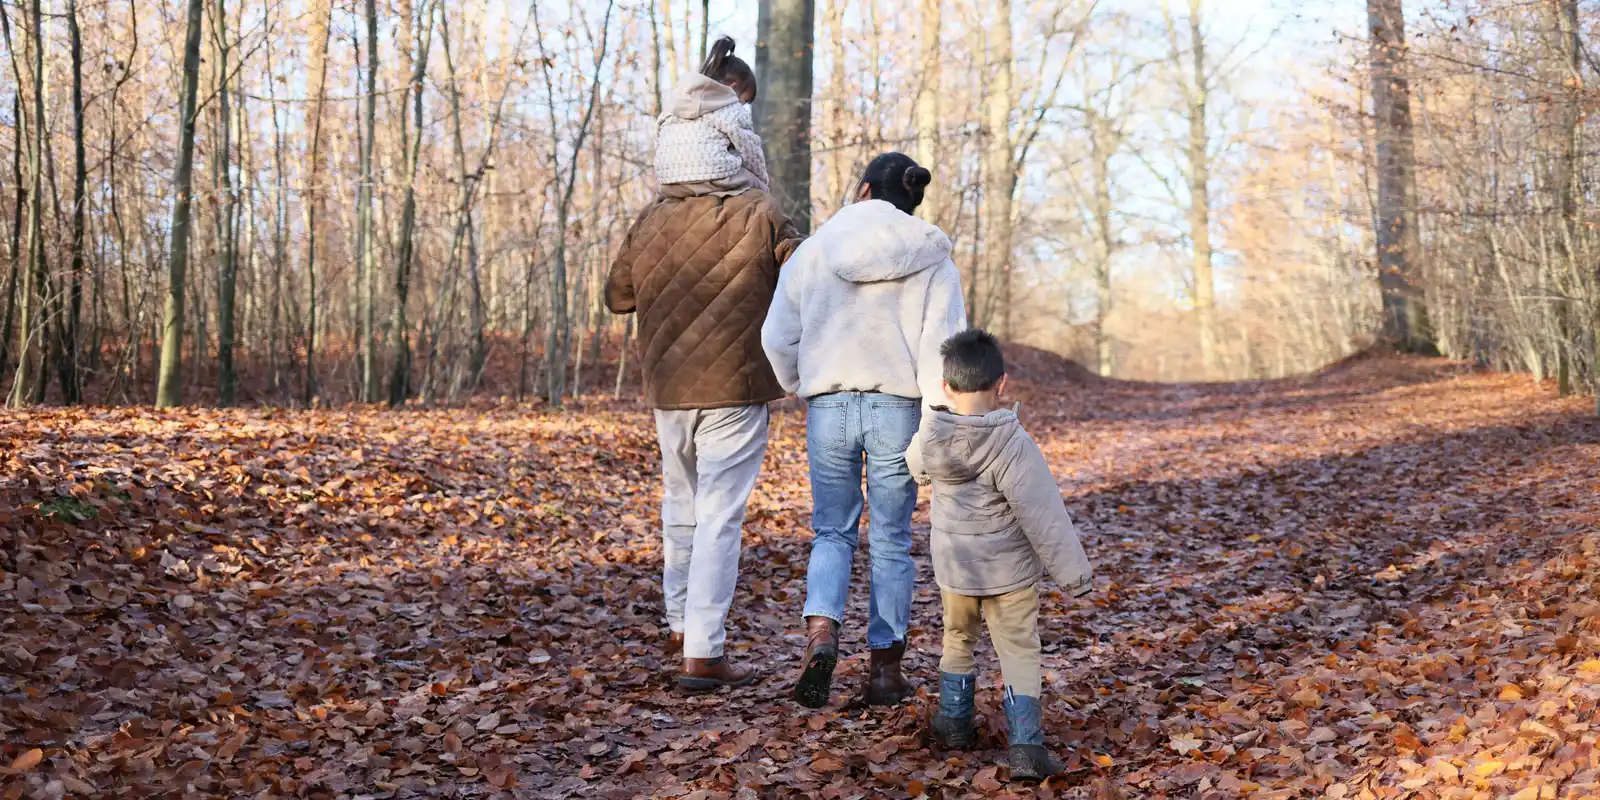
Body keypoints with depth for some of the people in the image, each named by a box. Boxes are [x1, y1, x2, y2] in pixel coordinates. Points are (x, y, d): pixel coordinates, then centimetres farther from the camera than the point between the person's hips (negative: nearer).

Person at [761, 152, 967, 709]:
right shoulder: (933, 261, 0)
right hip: (898, 410, -1)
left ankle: (821, 629, -12)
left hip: (828, 407, 1)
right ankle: (885, 669, 14)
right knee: (891, 541, 10)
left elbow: (778, 338, 6)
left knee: (833, 532, 14)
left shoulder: (814, 251, 4)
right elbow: (940, 350, -9)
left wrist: (801, 387, 23)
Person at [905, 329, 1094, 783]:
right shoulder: (1014, 444, -23)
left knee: (958, 642, 25)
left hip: (954, 567, 4)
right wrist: (1074, 574, -14)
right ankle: (1026, 748, -3)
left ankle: (954, 724, 35)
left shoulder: (927, 442, -10)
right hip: (1010, 572, -4)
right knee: (1019, 654, 5)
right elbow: (1044, 517, -22)